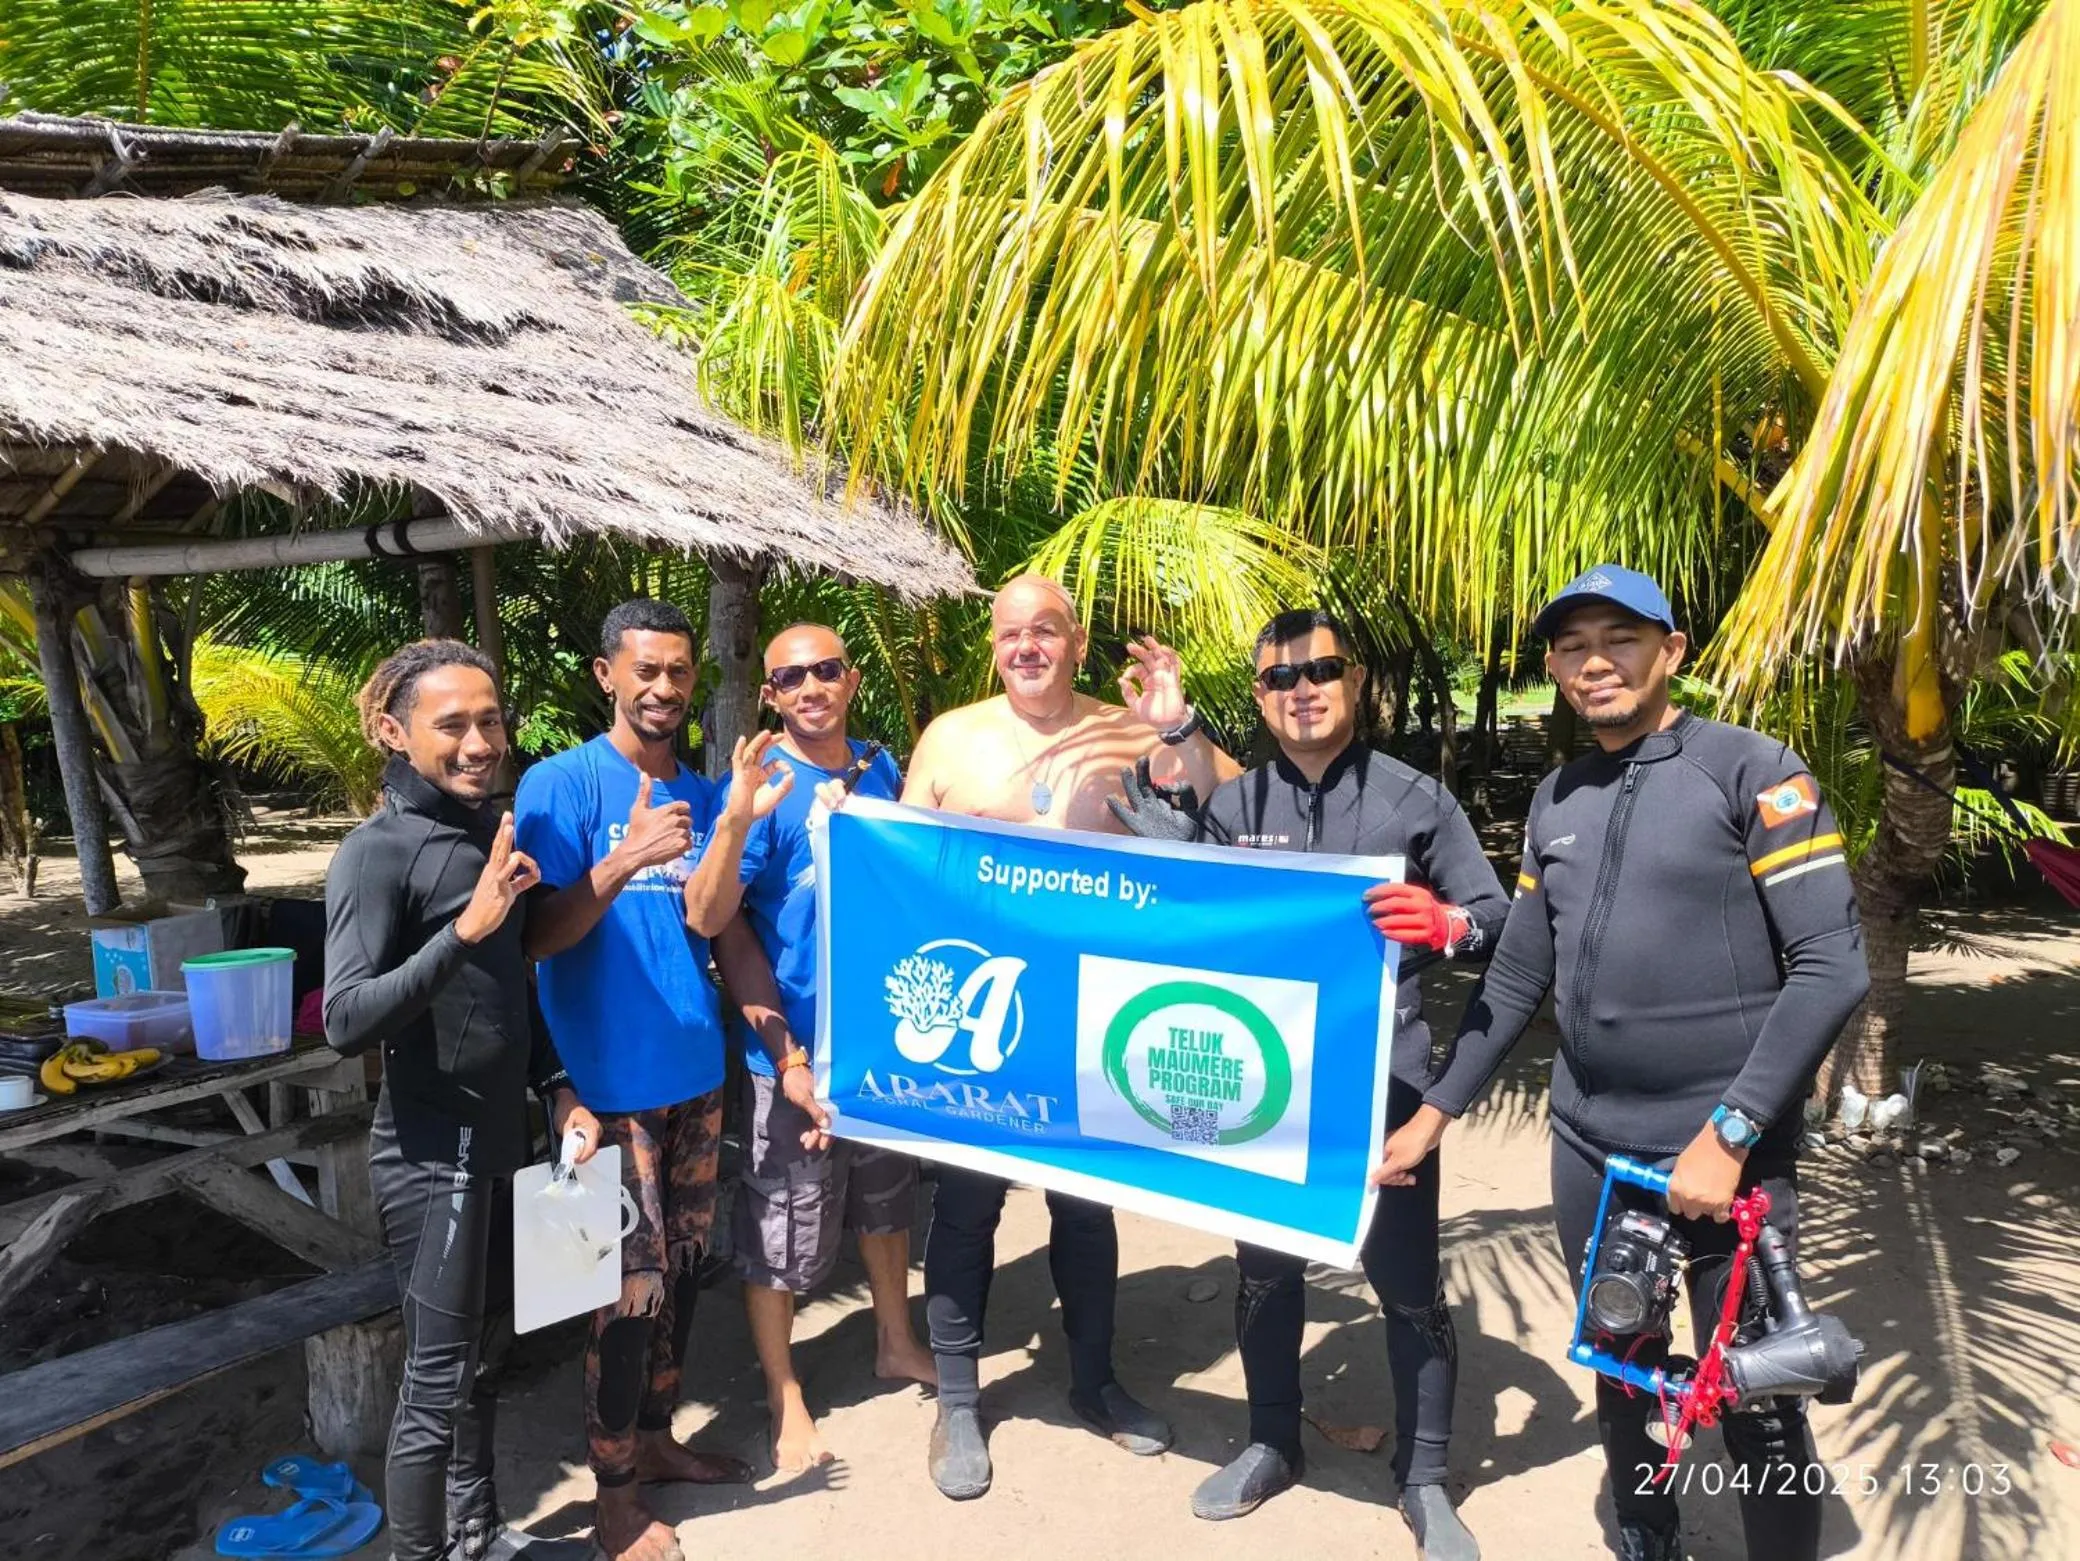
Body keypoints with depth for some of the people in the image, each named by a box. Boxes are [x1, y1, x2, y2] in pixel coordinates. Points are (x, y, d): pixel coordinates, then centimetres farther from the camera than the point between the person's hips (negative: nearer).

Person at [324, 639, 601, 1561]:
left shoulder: (488, 830, 6)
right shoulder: (378, 854, -17)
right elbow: (346, 1023, -26)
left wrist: (557, 1089, 9)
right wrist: (465, 928, -33)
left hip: (499, 1136, 8)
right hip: (433, 1151, -8)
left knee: (485, 1349, 20)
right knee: (439, 1375, 3)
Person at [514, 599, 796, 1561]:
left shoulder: (701, 793, 8)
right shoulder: (560, 785, -9)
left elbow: (709, 923, -3)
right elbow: (539, 935, -15)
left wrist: (735, 824, -19)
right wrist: (624, 859, -30)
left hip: (695, 1070, 6)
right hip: (611, 1078, -6)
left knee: (683, 1268, 15)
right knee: (634, 1283, -2)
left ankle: (655, 1438, 33)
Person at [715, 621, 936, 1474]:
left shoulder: (881, 770, 2)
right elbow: (724, 925, -16)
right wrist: (788, 1058, -19)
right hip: (795, 1047, -5)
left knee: (886, 1195, 22)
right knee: (781, 1227, 7)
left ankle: (895, 1341, 43)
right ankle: (784, 1396, 28)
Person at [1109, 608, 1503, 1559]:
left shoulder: (1415, 800, -2)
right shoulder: (1231, 807, 5)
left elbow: (1499, 919, -4)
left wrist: (1447, 925, -27)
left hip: (1383, 1080, -2)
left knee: (1407, 1282, 7)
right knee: (1265, 1270, 16)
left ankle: (1423, 1479, 27)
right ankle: (1272, 1445, 37)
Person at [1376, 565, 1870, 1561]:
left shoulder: (1752, 771, -8)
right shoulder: (1555, 801, 8)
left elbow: (1832, 966, -14)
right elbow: (1516, 977, 12)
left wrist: (1729, 1132, -18)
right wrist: (1436, 1111, 10)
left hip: (1726, 1151, -5)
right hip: (1589, 1147, 5)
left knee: (1752, 1404, 3)